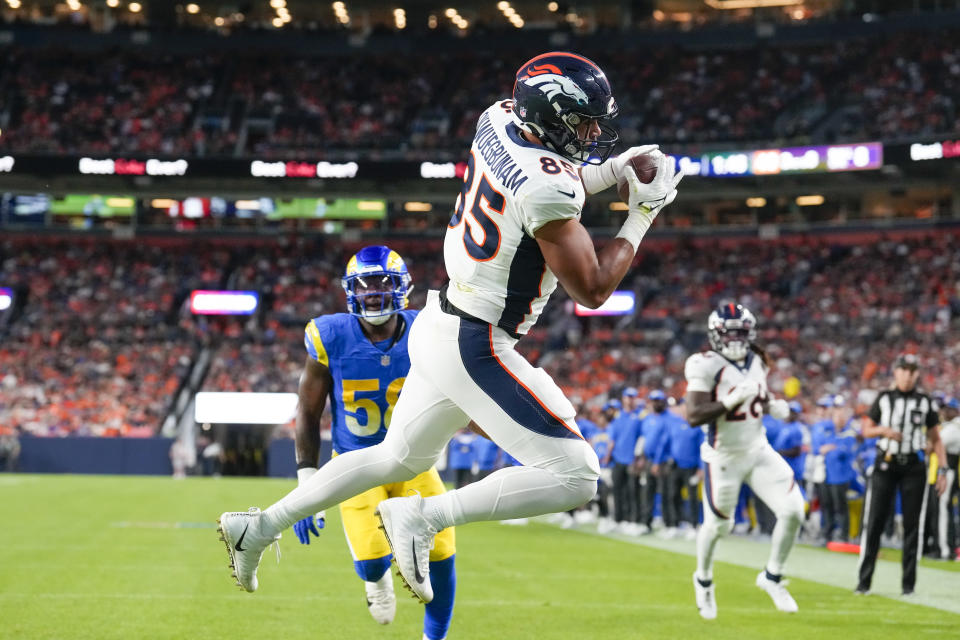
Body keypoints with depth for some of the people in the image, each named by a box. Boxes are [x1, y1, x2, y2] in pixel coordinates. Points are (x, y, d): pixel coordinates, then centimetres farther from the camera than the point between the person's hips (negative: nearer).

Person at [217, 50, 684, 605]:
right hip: (476, 348, -10)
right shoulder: (548, 188, -24)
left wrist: (611, 171, 12)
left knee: (401, 458, 28)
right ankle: (424, 517, -9)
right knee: (575, 477, -8)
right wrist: (641, 216, -6)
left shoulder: (498, 121, 1)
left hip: (440, 327, 10)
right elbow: (592, 290, -16)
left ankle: (261, 526, 32)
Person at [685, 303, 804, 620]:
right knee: (717, 525, 9)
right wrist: (732, 401, -33)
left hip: (759, 451, 5)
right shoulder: (706, 366, -17)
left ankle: (772, 576, 13)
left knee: (793, 511, -9)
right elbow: (694, 415, -23)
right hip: (724, 458, -5)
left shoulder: (756, 362, 3)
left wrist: (773, 406, -3)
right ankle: (703, 579, 40)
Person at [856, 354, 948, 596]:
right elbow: (866, 430, 8)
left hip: (913, 467, 0)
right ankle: (863, 581, 2)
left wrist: (942, 469, 1)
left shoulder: (925, 402, 5)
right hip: (885, 465, 0)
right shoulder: (884, 399, 5)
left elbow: (935, 439, 9)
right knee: (873, 523, -4)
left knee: (912, 525, 1)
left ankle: (908, 583, 7)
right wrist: (883, 430, -14)